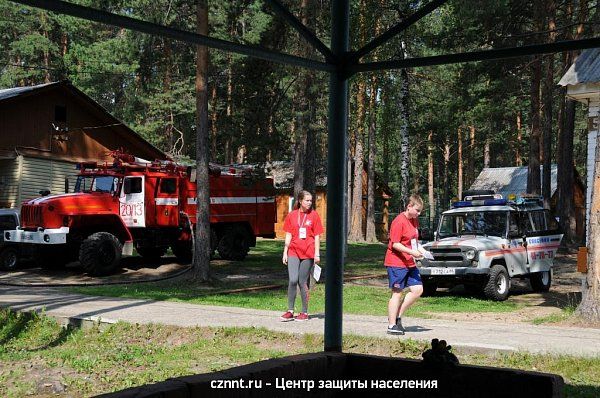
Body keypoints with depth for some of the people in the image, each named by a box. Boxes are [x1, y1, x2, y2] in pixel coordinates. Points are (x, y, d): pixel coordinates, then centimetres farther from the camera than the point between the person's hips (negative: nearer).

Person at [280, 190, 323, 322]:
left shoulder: (313, 215, 2)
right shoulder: (291, 215, 6)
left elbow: (316, 236, 2)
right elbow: (288, 235, 10)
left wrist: (317, 253, -3)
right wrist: (285, 252, 6)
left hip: (308, 253, -1)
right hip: (293, 252, 1)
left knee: (303, 282, 2)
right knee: (293, 280, -12)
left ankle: (305, 312, 13)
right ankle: (290, 311, -1)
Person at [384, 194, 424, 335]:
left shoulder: (414, 221, 12)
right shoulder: (399, 221, -15)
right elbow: (395, 244, -19)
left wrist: (417, 252, 12)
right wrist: (411, 252, -27)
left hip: (410, 263, 8)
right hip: (396, 263, -8)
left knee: (418, 289, 1)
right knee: (397, 293, -4)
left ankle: (397, 316, 12)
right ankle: (392, 325, 4)